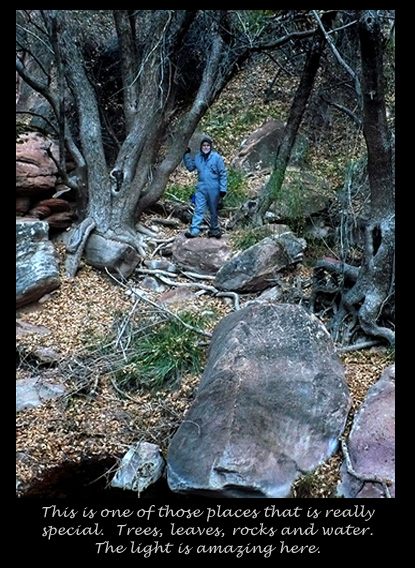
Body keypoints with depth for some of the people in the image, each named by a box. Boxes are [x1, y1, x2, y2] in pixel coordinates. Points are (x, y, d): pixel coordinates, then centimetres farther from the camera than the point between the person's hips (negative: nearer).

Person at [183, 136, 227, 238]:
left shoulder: (216, 157, -7)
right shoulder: (198, 157, 5)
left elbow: (222, 174, -6)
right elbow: (190, 167, 19)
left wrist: (223, 189, -9)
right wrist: (187, 155, 9)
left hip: (213, 189, -2)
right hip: (201, 188, 2)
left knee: (213, 211, 12)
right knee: (198, 210, -4)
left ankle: (214, 230, 25)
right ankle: (194, 230, -5)